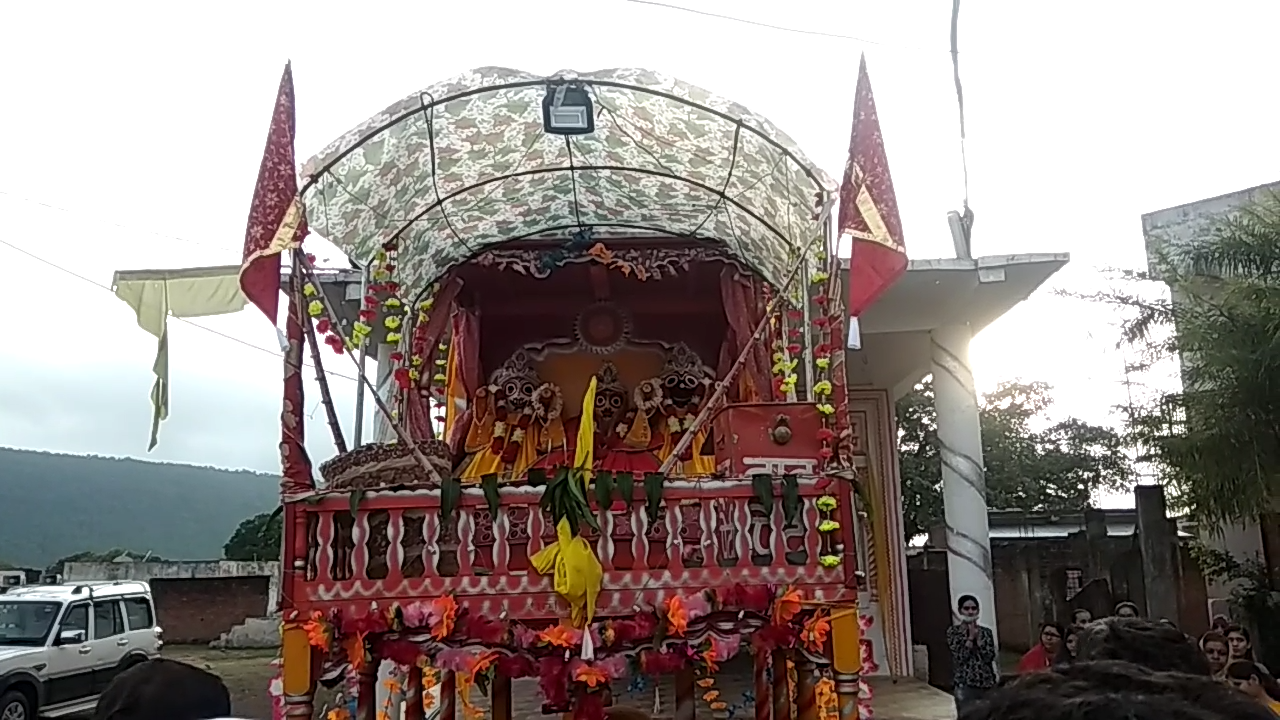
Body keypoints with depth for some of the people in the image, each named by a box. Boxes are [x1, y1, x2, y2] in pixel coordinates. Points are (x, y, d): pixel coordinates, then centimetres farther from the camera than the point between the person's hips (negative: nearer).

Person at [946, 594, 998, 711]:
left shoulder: (986, 632, 10)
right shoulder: (953, 631, 1)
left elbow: (989, 657, -3)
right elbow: (960, 657, -9)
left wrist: (978, 637, -7)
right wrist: (971, 637, -7)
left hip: (987, 684, 3)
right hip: (965, 686, -3)